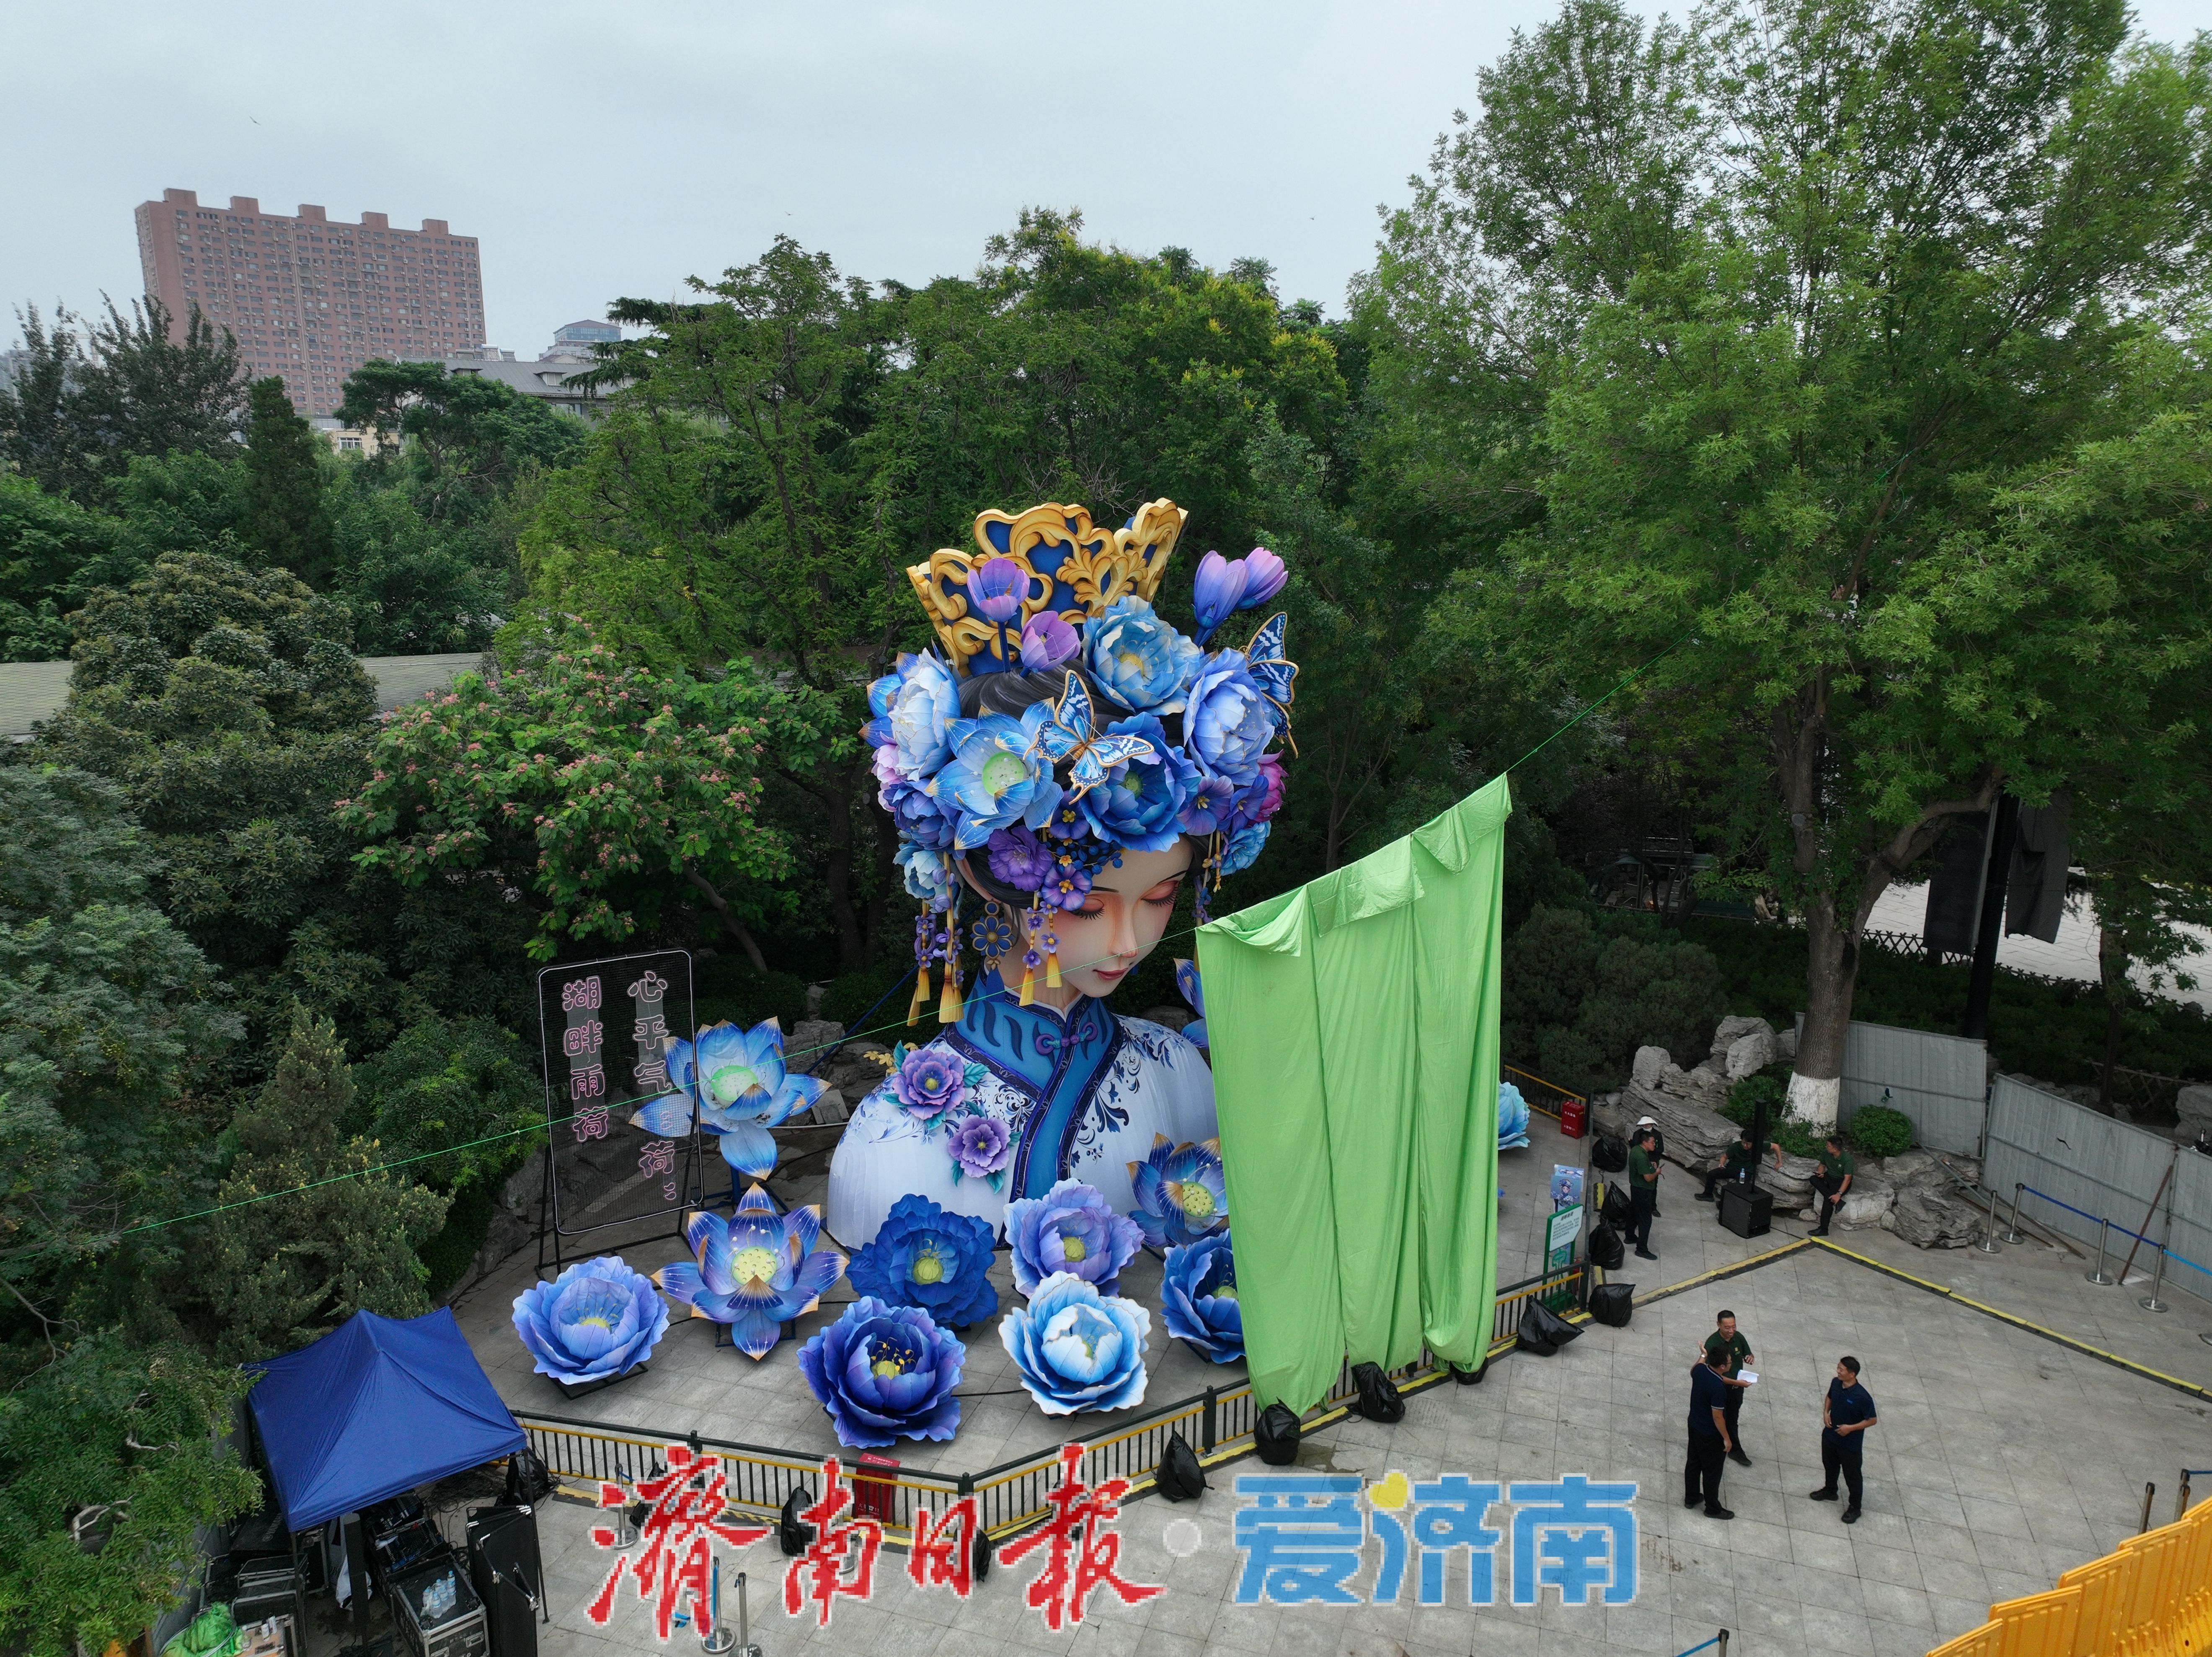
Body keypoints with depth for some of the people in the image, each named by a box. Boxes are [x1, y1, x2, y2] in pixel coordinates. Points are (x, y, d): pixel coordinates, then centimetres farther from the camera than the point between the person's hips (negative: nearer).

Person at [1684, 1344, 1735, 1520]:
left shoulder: (1700, 1370, -12)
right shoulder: (1718, 1388, -35)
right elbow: (1718, 1417, -25)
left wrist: (1703, 1356, 26)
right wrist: (1726, 1438, -12)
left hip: (1694, 1425, 8)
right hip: (1710, 1434, -8)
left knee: (1694, 1463, 23)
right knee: (1712, 1471, 11)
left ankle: (1691, 1498, 39)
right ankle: (1713, 1509, 28)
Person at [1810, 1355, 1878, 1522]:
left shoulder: (1862, 1397, -31)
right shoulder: (1836, 1383, -12)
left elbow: (1872, 1420, -17)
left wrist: (1851, 1428, -24)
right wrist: (1826, 1413, -6)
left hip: (1850, 1444, -6)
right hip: (1830, 1435, 6)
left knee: (1852, 1475, 14)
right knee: (1830, 1466, 27)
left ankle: (1855, 1508, 34)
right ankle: (1830, 1491, 52)